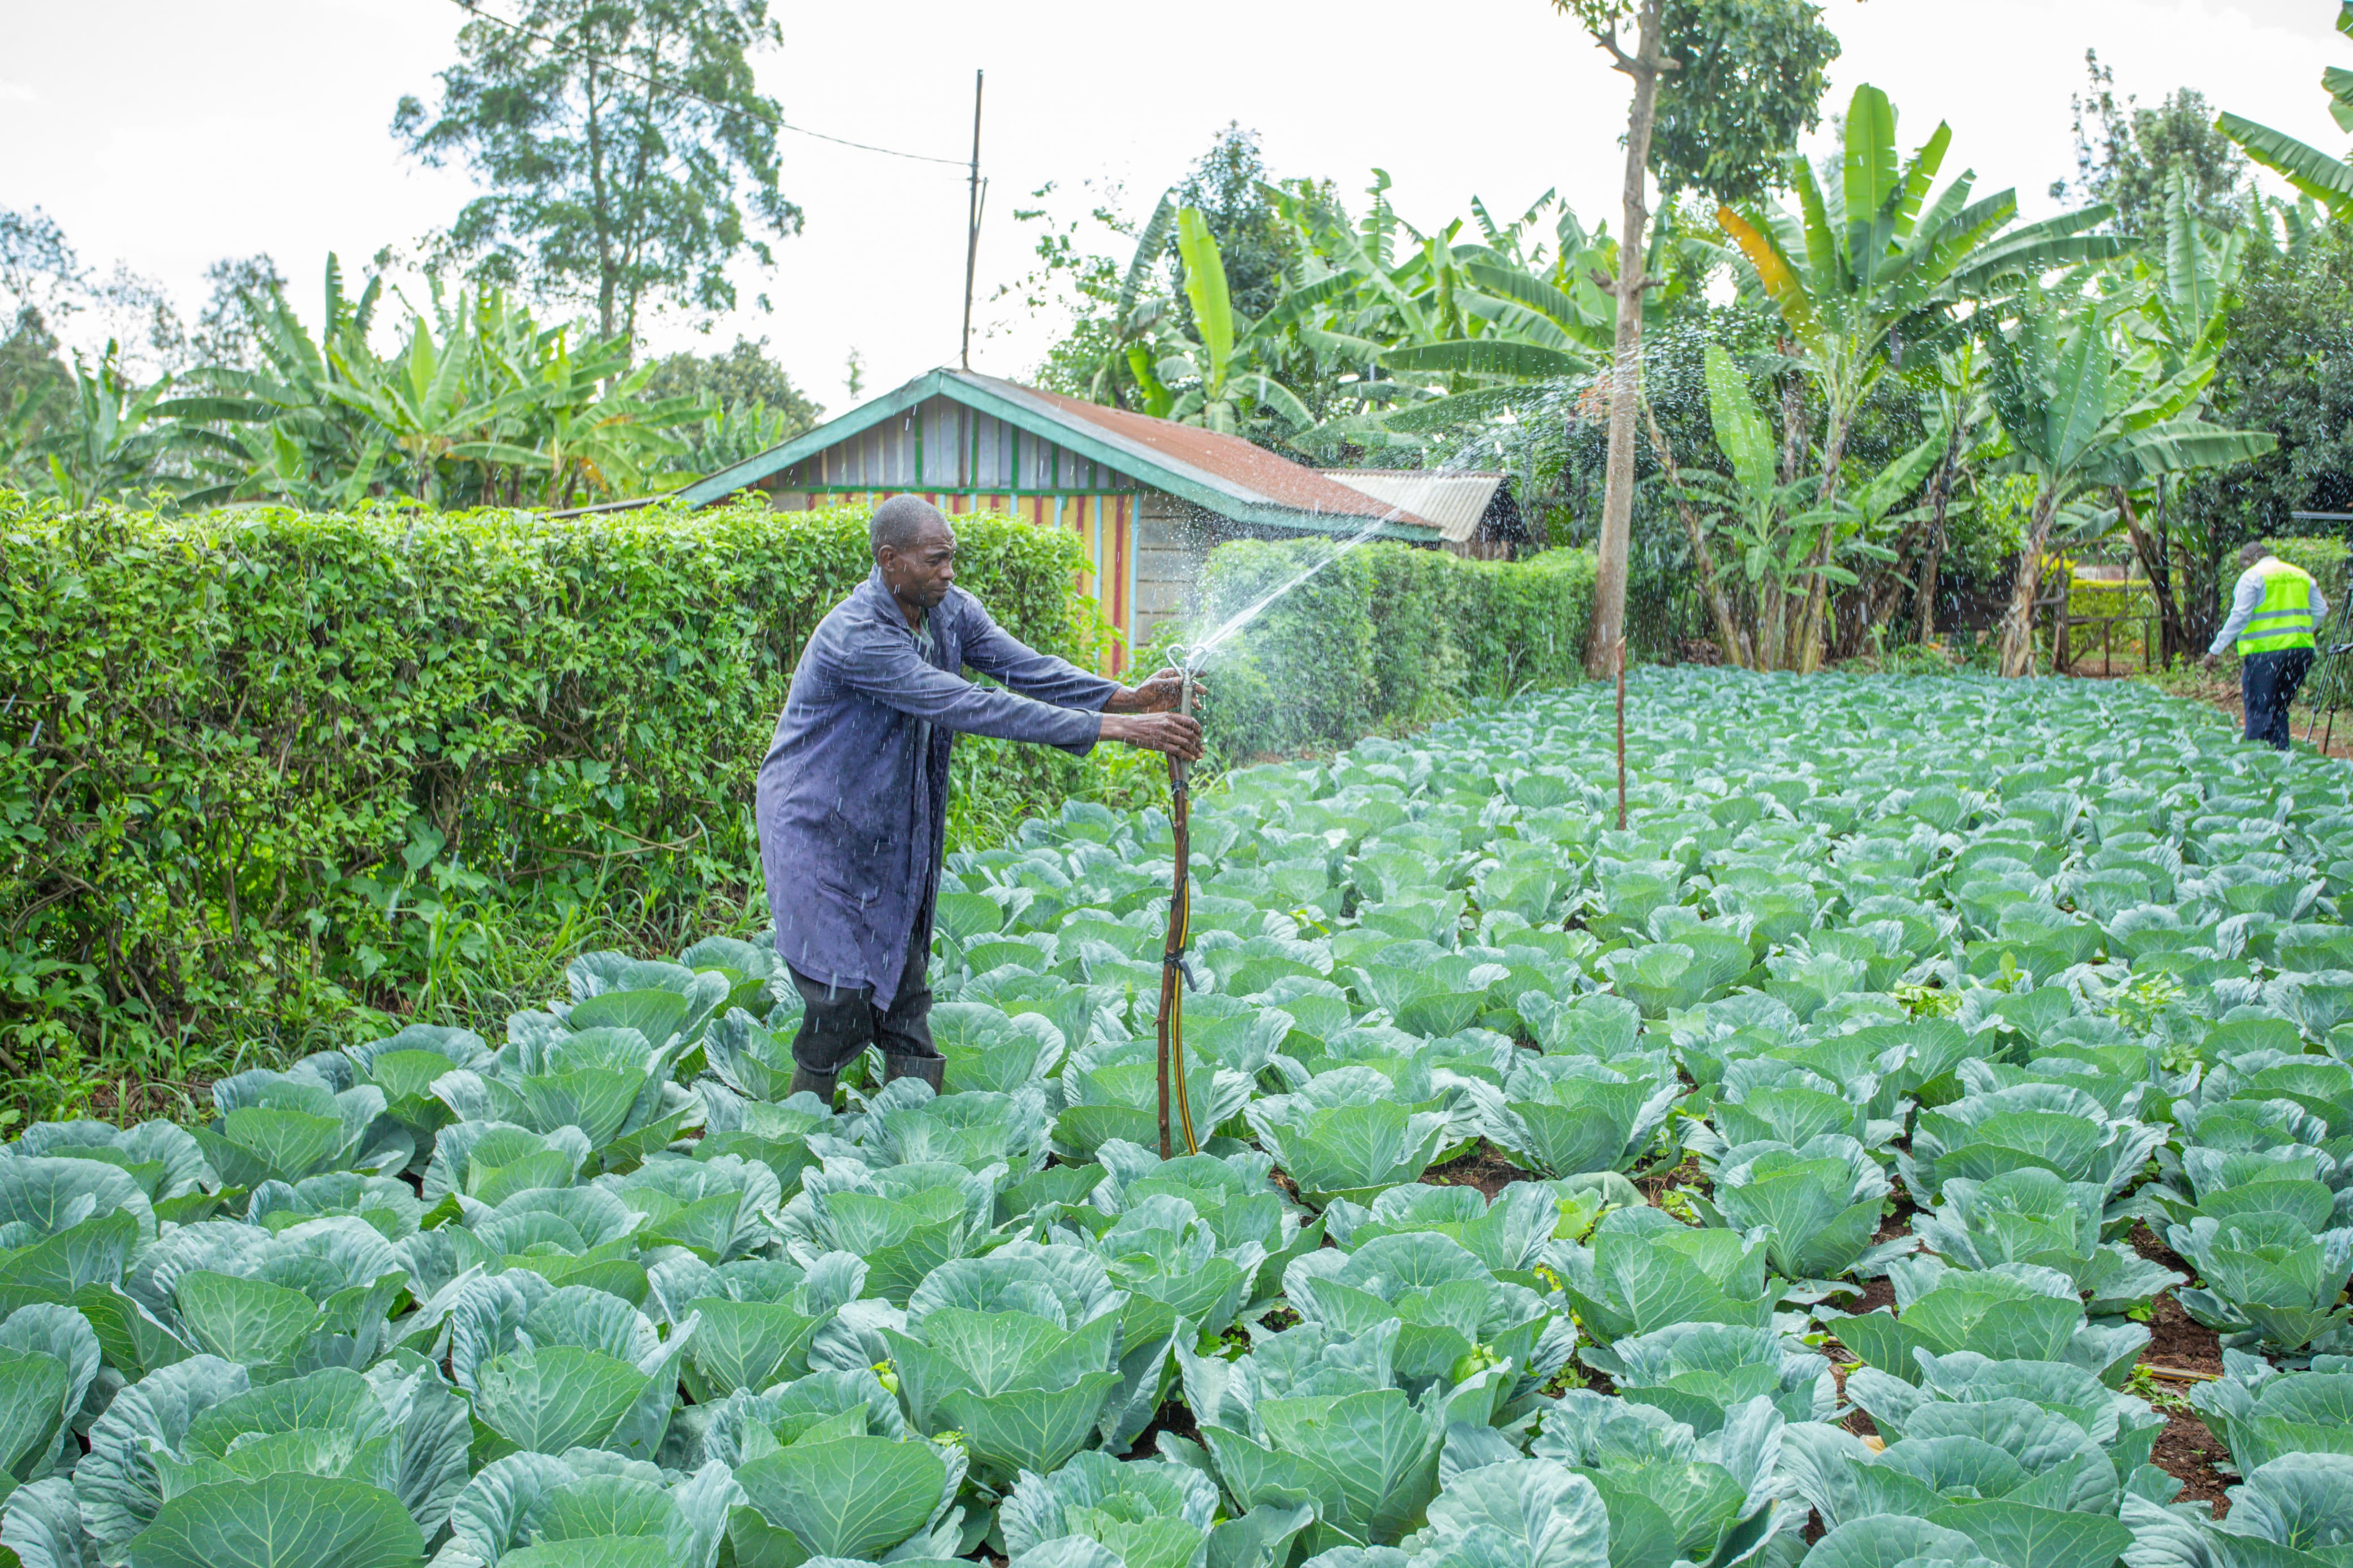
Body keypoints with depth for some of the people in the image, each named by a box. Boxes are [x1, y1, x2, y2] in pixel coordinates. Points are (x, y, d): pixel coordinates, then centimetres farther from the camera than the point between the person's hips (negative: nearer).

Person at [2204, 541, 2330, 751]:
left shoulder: (2252, 577, -3)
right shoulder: (2303, 576, 16)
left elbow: (2239, 617, -10)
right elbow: (2320, 611, 14)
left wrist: (2215, 649, -8)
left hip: (2266, 653, -6)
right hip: (2302, 651, 6)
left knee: (2259, 710, -2)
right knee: (2279, 709, 16)